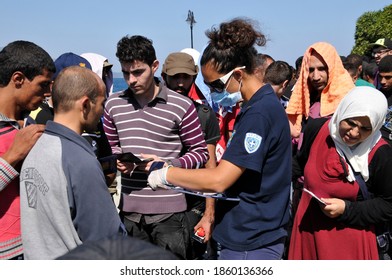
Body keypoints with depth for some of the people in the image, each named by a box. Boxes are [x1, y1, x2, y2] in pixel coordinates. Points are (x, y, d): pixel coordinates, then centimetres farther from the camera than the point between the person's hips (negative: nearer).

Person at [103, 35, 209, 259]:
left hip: (168, 209, -3)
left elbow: (201, 152, -1)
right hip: (129, 208, 4)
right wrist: (118, 160, -4)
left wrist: (167, 165, -16)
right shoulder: (114, 104, 6)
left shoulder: (181, 105, -6)